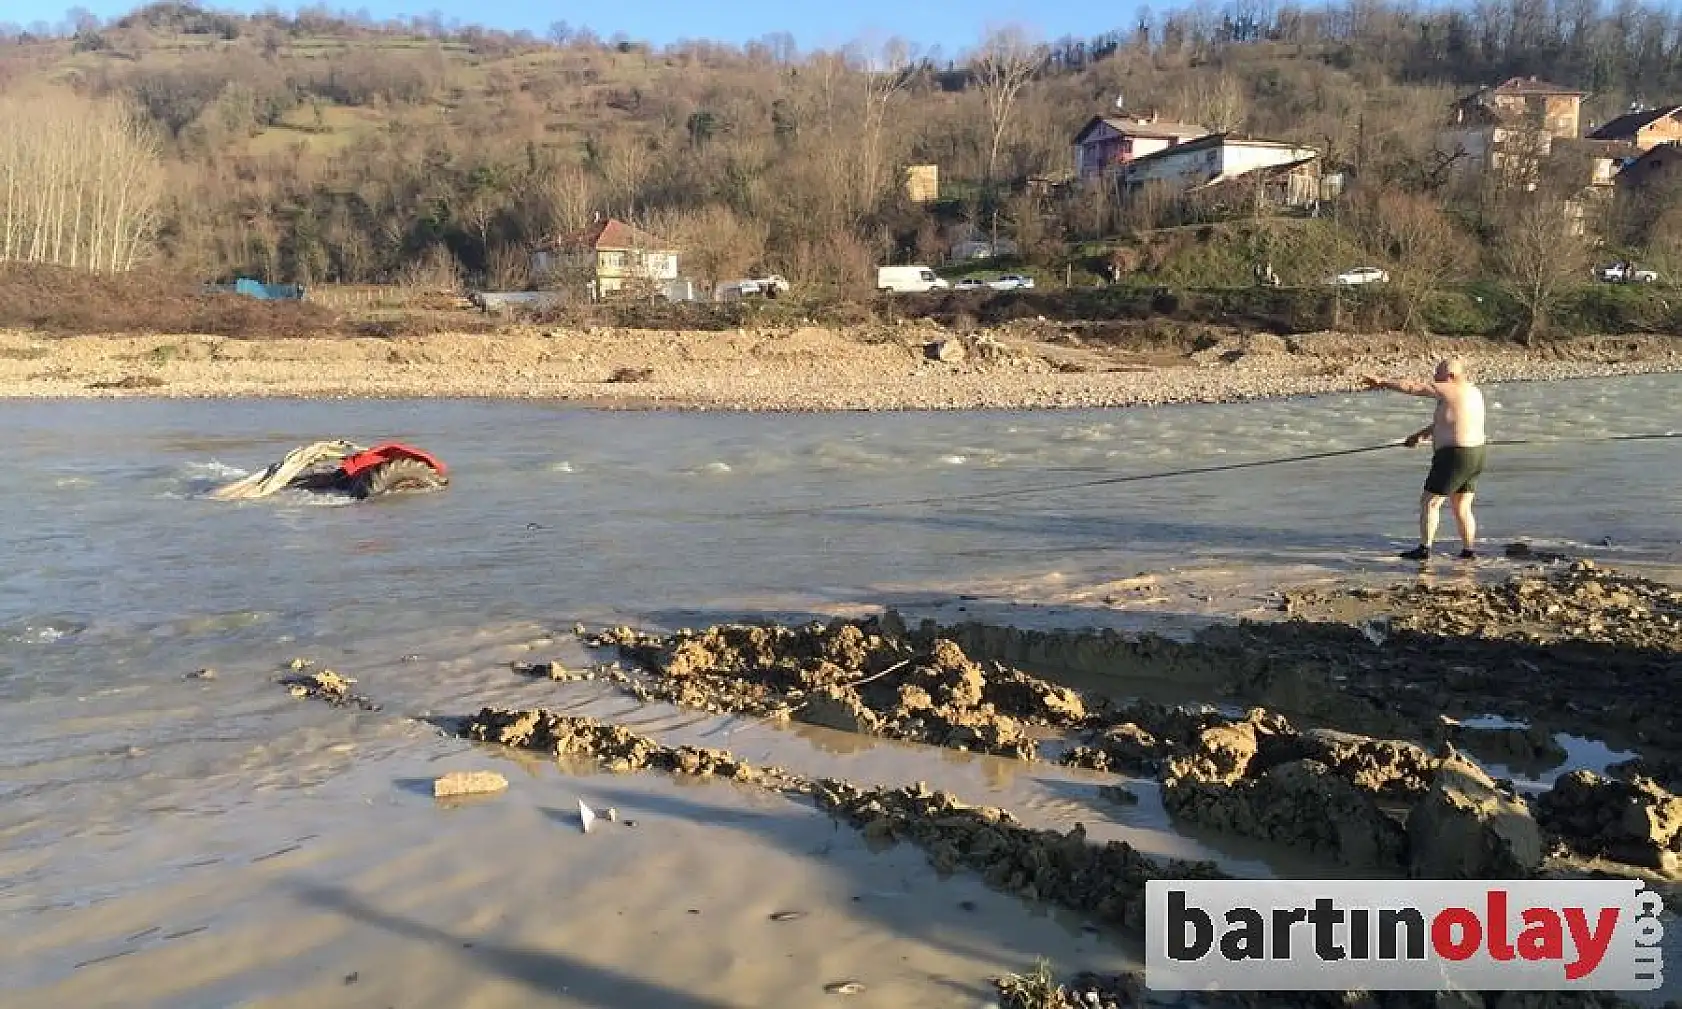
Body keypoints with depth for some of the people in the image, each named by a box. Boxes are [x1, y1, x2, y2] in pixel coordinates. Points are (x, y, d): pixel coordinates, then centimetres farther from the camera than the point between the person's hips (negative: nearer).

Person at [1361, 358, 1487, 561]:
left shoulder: (1450, 391, -13)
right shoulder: (1473, 391, 14)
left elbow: (1412, 387, -10)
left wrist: (1382, 382, -1)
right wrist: (1420, 435, 22)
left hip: (1454, 457, -9)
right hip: (1475, 456, 9)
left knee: (1429, 502, -1)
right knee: (1462, 508, 15)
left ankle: (1424, 549, -1)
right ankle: (1469, 551, 14)